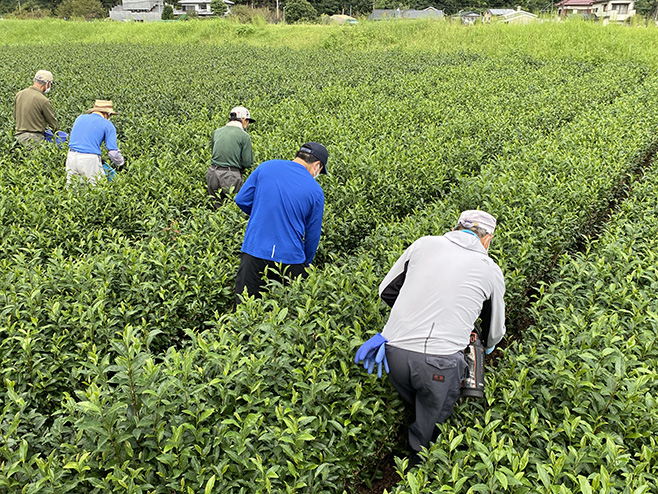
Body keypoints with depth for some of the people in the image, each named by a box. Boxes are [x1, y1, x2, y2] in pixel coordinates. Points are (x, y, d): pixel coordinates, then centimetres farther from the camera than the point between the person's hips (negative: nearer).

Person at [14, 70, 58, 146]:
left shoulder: (19, 94, 7)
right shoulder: (44, 101, -13)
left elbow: (15, 116, 19)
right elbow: (53, 122, -2)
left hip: (19, 136, 7)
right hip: (34, 138, -7)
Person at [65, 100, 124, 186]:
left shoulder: (80, 118, 19)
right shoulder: (108, 125, 3)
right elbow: (113, 152, -3)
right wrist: (120, 164, 14)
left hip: (71, 156, 5)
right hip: (89, 159, -5)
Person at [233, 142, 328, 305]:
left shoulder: (265, 167, 1)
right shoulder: (315, 191, -1)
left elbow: (241, 200, 5)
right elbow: (312, 235, 5)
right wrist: (306, 263, 20)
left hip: (255, 251, 1)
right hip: (290, 259, -1)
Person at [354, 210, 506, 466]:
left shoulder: (424, 244, 11)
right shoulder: (491, 270, 9)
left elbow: (387, 291, 18)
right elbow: (495, 331, 25)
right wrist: (487, 346, 48)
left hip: (395, 352, 3)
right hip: (439, 362, -2)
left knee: (416, 407, 31)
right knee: (430, 430, 21)